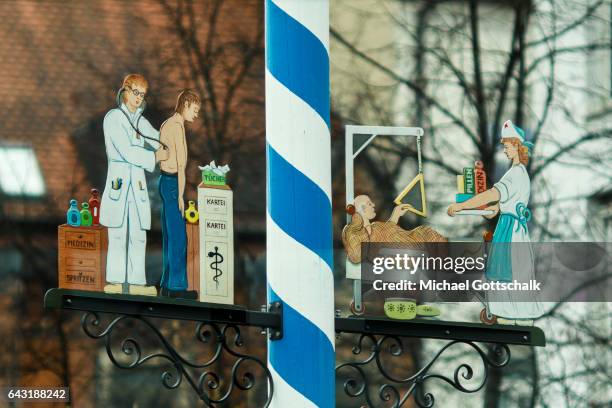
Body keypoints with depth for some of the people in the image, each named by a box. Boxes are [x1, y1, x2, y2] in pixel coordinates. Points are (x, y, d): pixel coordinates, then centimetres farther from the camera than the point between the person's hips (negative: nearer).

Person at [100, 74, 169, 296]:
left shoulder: (140, 121, 17)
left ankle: (136, 282, 4)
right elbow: (126, 151, -10)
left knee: (138, 235, 3)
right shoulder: (113, 117, -3)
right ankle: (115, 281, -4)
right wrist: (154, 157, -3)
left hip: (138, 183, 6)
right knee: (118, 234, -6)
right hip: (119, 179, -6)